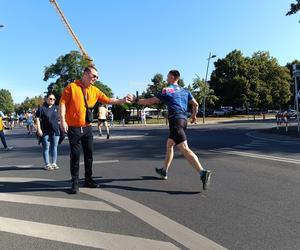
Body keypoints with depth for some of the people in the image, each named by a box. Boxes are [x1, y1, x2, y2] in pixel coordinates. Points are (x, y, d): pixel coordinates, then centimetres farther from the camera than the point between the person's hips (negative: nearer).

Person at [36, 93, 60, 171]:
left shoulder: (56, 108, 11)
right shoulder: (42, 108, -3)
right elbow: (37, 119, -5)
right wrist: (39, 129, -11)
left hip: (55, 131, 4)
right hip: (45, 132, -4)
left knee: (54, 147, 7)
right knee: (46, 148, 3)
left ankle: (54, 163, 17)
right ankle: (47, 164, 10)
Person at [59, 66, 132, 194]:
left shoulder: (95, 90, 8)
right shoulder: (72, 87, -6)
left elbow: (108, 100, 7)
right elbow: (62, 103, -10)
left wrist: (123, 100, -3)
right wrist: (63, 120, -19)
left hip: (87, 128, 5)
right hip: (73, 128, -5)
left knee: (89, 154, 11)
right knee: (75, 155, 1)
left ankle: (88, 179, 26)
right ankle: (75, 183, 14)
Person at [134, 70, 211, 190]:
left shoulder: (166, 90, -2)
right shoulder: (185, 91, 17)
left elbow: (150, 101, -1)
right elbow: (195, 104, 14)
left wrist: (137, 100, 12)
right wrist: (193, 115, 31)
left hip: (175, 121, -8)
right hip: (184, 120, 8)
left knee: (184, 149, -16)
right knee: (169, 144, 21)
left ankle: (203, 173, -29)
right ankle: (164, 171, 32)